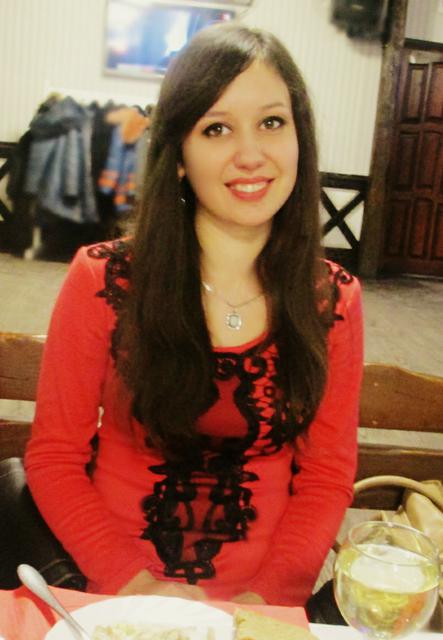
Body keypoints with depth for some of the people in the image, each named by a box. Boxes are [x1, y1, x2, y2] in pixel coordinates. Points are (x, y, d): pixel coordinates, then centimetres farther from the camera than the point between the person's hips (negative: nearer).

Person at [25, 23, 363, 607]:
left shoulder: (333, 300, -2)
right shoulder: (103, 281, -7)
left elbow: (327, 476, 2)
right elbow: (55, 456, -2)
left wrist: (268, 594, -11)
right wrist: (133, 583, -13)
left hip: (265, 606, 2)